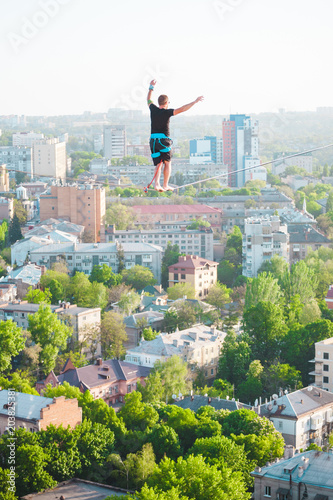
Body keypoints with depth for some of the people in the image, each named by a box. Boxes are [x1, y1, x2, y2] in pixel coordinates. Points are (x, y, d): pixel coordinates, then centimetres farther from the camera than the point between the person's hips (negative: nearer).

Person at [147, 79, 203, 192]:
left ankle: (157, 183, -15)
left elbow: (149, 100, 25)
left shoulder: (153, 110, 4)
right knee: (167, 163, 11)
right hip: (164, 140, -4)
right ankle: (165, 185, 11)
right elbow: (182, 109, -17)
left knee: (158, 164, 4)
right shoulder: (166, 112, -10)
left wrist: (151, 87, 36)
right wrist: (195, 102, -14)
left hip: (153, 140, 4)